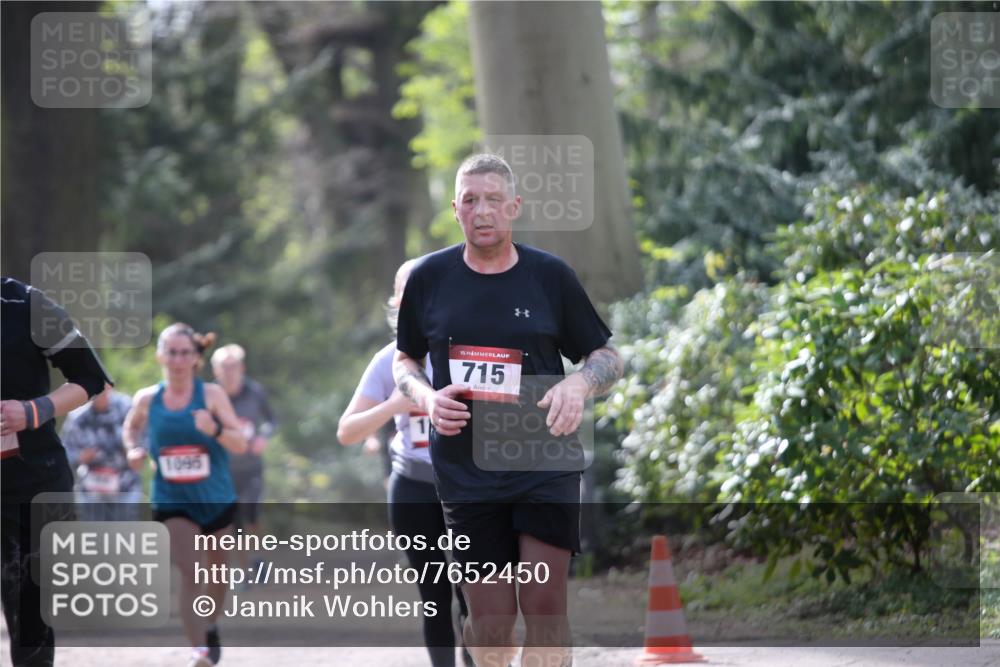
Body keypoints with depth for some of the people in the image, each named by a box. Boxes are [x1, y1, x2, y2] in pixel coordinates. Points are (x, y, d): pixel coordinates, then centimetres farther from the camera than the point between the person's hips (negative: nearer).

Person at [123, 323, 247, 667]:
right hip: (173, 501, -1)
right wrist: (133, 449, -2)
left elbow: (240, 444, -14)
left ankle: (210, 628, 47)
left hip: (217, 500, 1)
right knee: (189, 572, -19)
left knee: (217, 569, 19)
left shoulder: (212, 395, -10)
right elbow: (131, 426, 19)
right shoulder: (146, 399, -4)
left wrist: (214, 429, -33)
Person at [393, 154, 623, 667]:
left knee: (544, 607, -10)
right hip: (464, 471, 1)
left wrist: (578, 384, -14)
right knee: (490, 624, 1)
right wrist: (426, 397, -4)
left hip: (545, 466, -1)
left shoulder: (550, 276, 1)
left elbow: (607, 357, 8)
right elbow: (404, 360, 18)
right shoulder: (428, 277, 4)